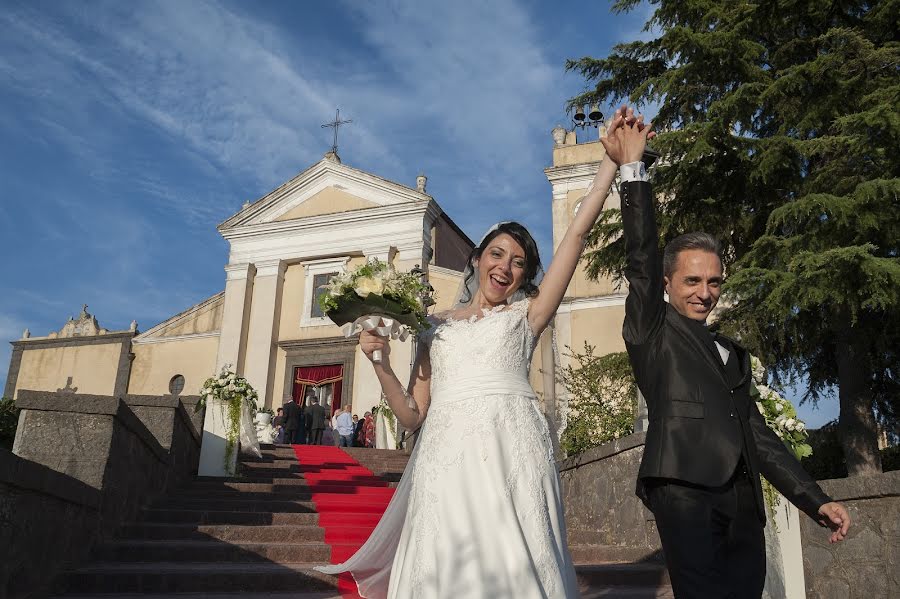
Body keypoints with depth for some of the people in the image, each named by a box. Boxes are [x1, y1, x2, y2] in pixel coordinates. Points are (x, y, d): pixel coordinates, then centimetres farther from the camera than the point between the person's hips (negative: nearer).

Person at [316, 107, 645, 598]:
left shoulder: (525, 316, 16)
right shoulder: (437, 328, 21)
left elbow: (580, 229, 10)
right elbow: (412, 415, 16)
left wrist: (613, 157, 9)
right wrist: (381, 364, 1)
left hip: (509, 452, -1)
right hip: (446, 460, 2)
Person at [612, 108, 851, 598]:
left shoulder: (733, 354, 27)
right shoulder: (652, 330, 11)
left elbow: (758, 435, 24)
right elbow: (641, 258, -2)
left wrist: (816, 500, 15)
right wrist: (632, 166, -7)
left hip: (743, 501, 6)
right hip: (684, 489, -6)